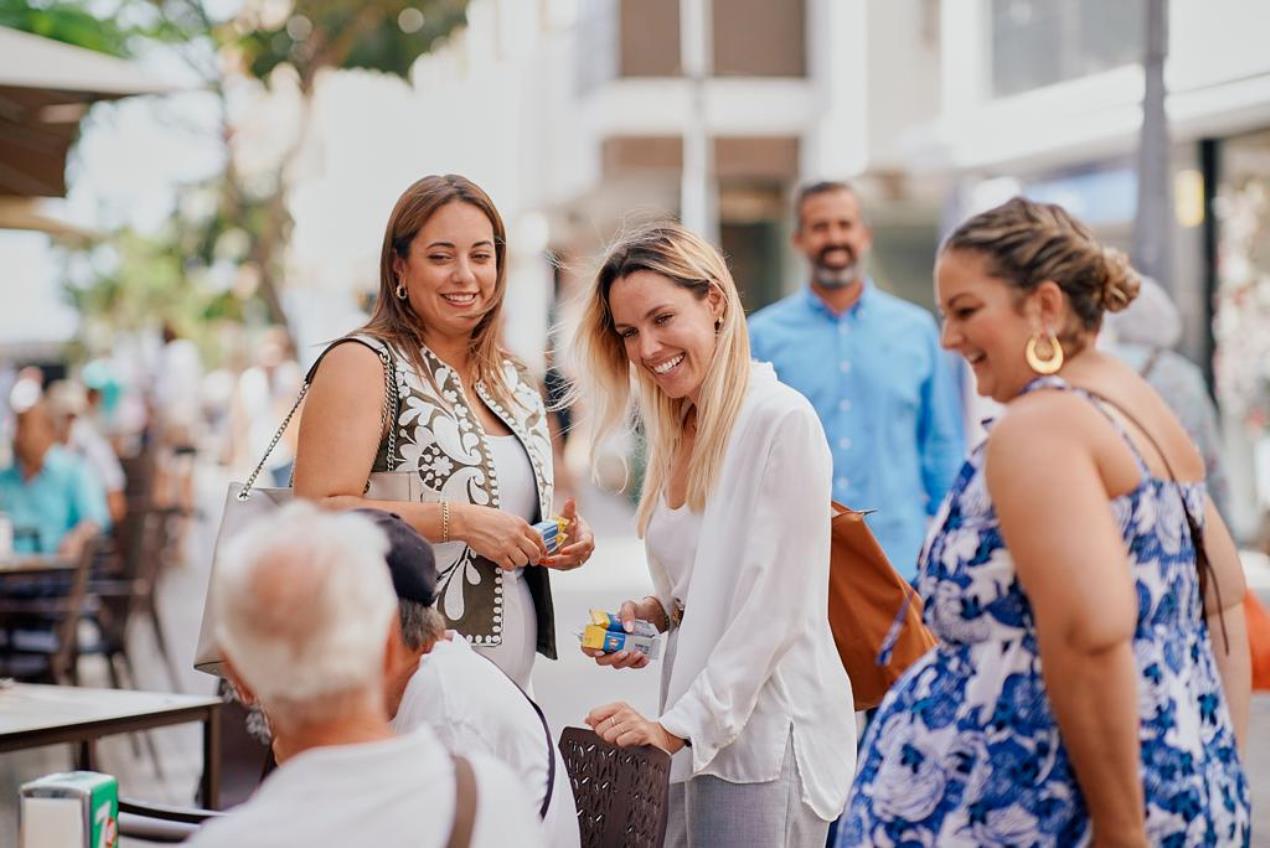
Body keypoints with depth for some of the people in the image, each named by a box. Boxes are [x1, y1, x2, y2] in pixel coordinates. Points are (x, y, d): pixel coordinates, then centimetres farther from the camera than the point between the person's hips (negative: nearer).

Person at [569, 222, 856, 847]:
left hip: (767, 730, -7)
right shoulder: (679, 434, 12)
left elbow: (774, 607, -17)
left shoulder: (783, 421, -13)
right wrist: (654, 613, 1)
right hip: (695, 740, 7)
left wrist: (677, 725, -17)